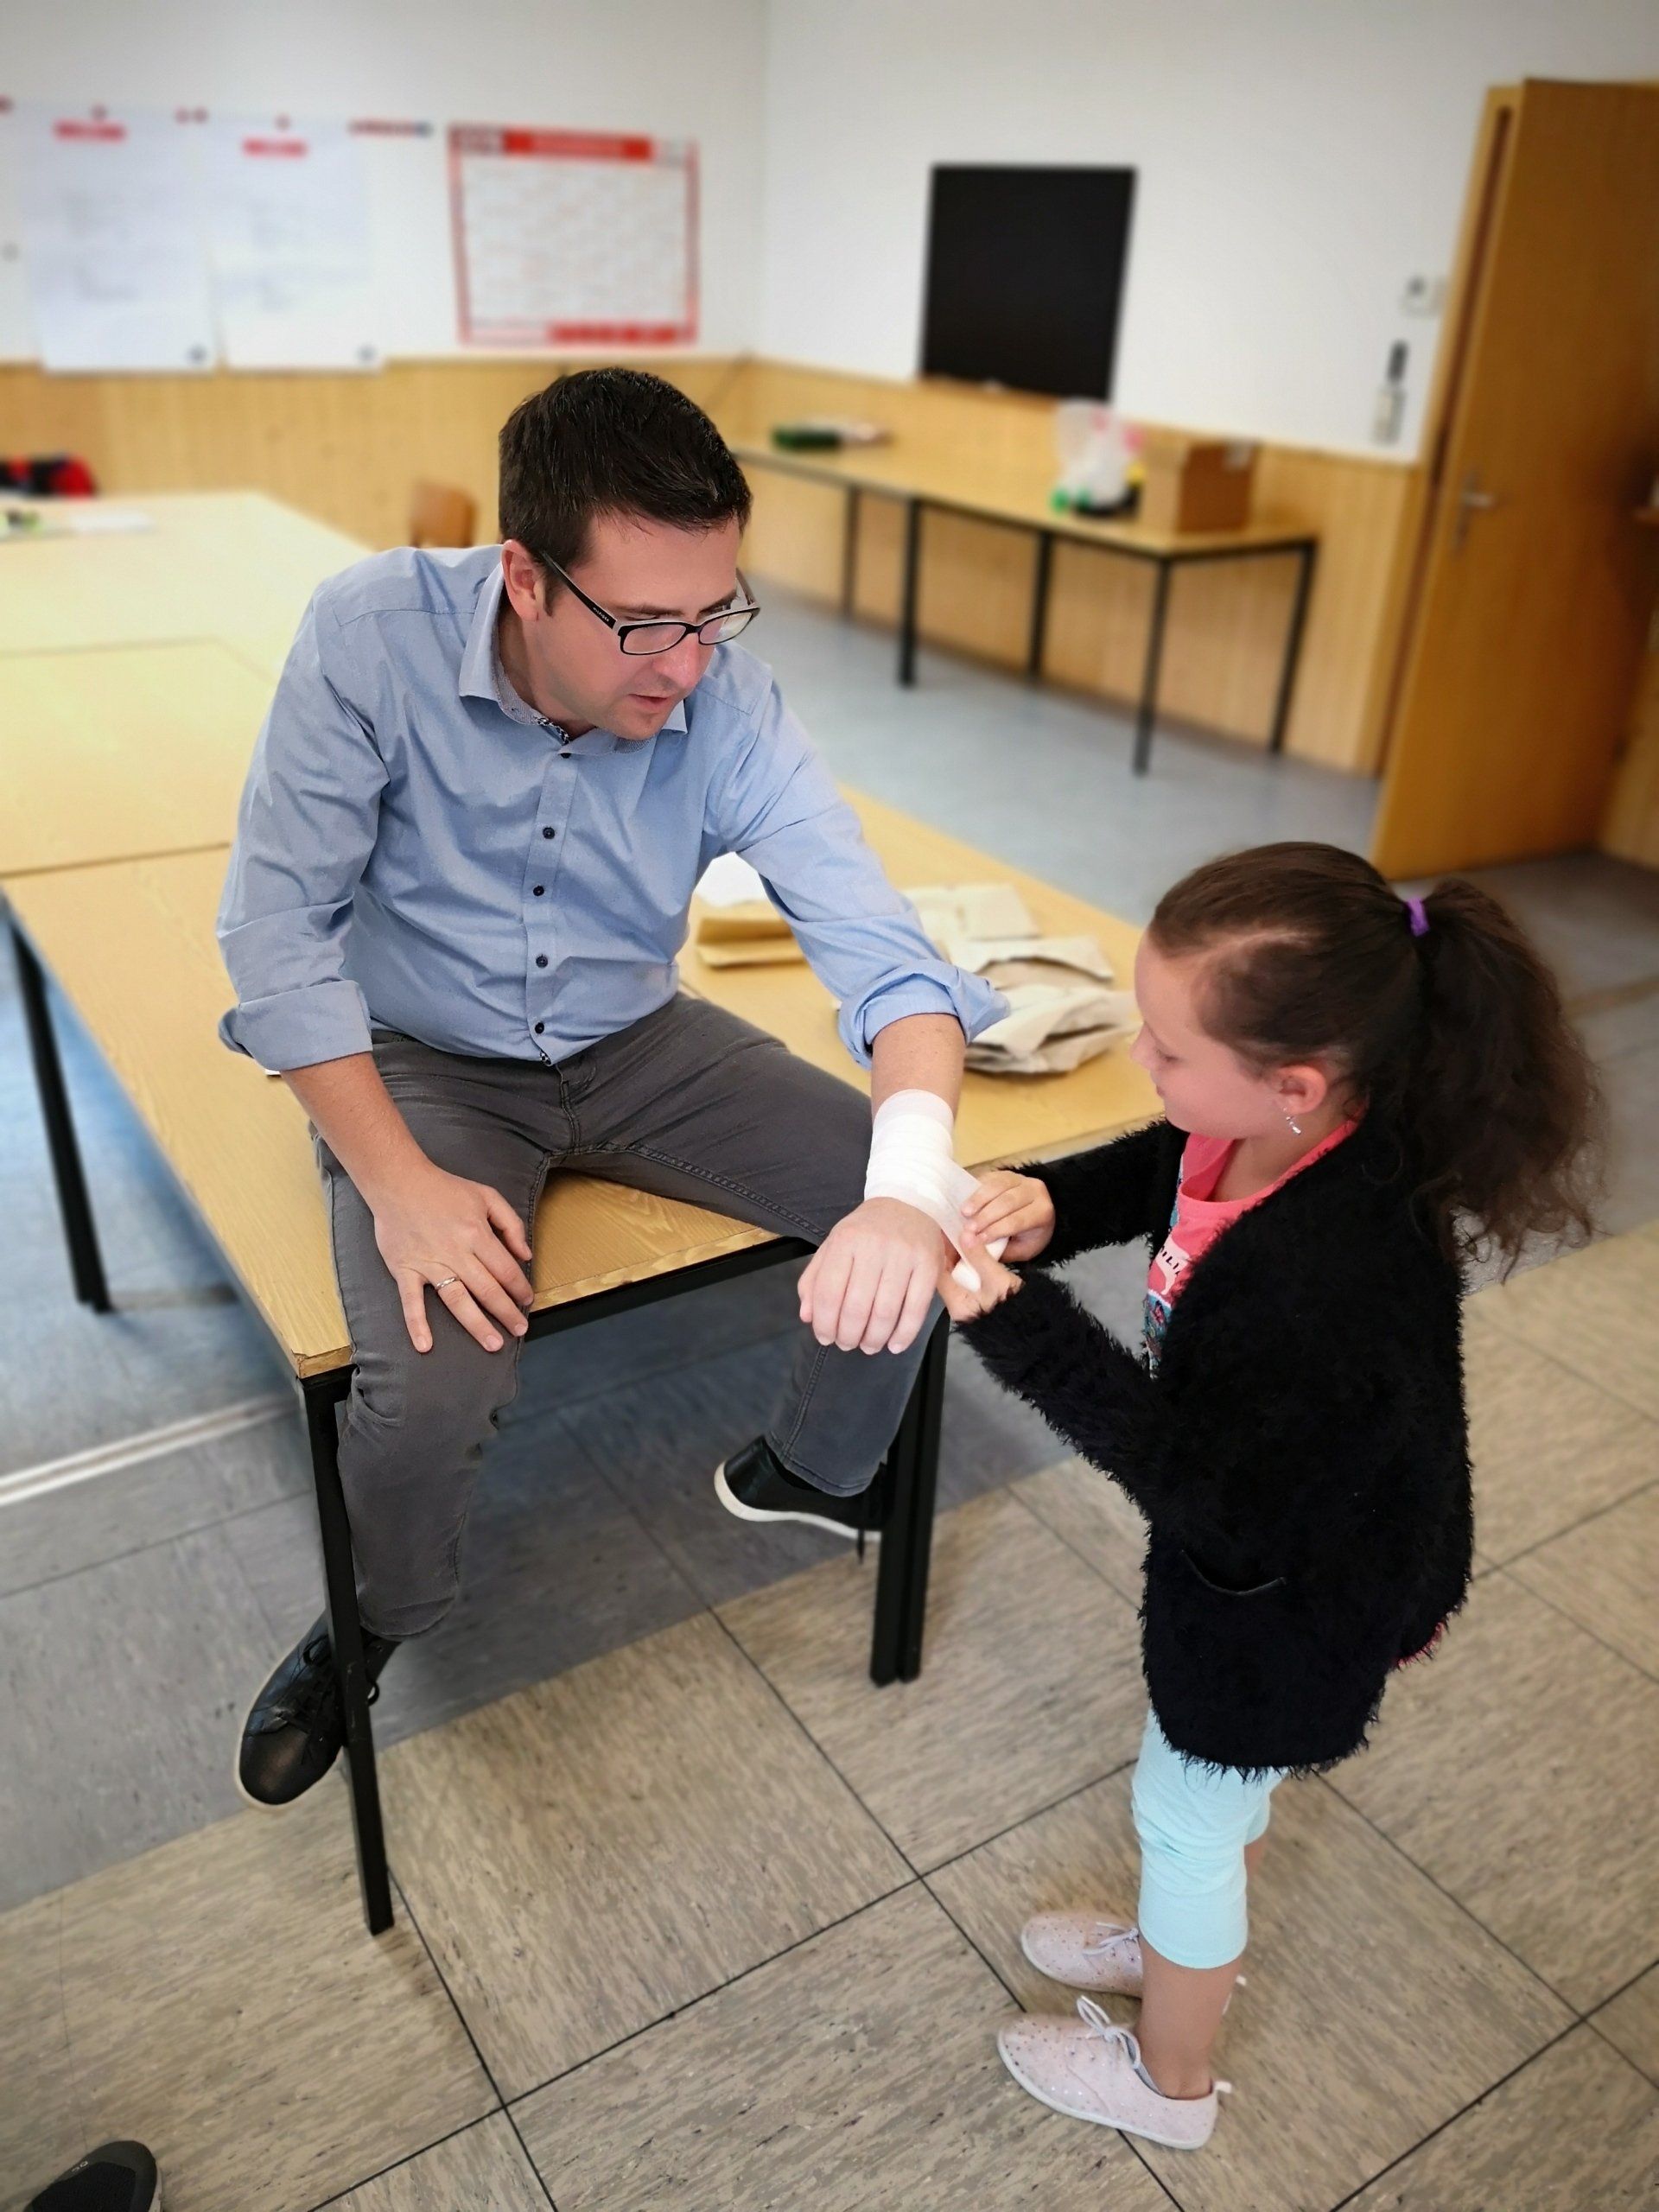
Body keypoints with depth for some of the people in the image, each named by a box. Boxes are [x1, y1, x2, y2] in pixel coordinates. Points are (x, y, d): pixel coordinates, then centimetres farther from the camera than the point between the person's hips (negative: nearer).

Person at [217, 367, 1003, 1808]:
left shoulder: (723, 697, -18)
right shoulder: (373, 635, -23)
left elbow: (871, 932, -25)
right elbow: (280, 922, -18)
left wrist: (913, 1182, -44)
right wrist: (397, 1180, -27)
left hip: (635, 1044, 3)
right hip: (423, 1062, -2)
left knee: (929, 1218, -11)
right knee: (439, 1381, -28)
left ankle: (812, 1470, 20)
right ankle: (376, 1619, 11)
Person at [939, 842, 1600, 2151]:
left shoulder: (1326, 1280, -43)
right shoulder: (1276, 1127, -19)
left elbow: (1196, 1478, -34)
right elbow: (1152, 1173, -1)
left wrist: (1015, 1319, -40)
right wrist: (1049, 1205, -22)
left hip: (1290, 1595, -8)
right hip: (1269, 1526, 8)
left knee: (1187, 1812, 18)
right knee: (1221, 1777, 32)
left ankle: (1171, 2080, 48)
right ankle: (1192, 1946, 62)